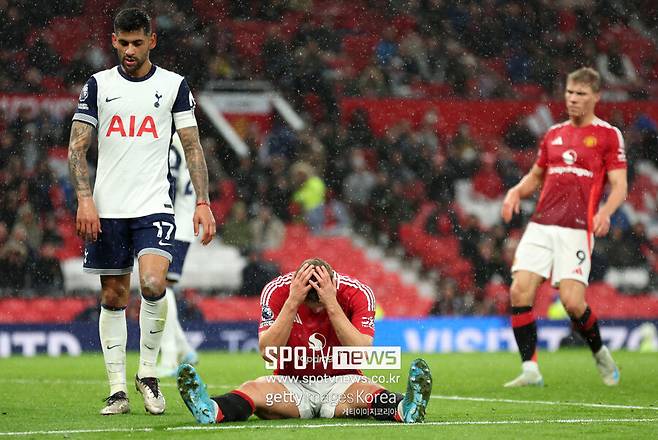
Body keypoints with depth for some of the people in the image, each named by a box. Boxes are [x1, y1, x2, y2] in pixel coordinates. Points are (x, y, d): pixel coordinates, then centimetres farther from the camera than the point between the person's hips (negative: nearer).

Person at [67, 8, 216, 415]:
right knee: (113, 297, 3)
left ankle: (148, 372, -4)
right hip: (107, 209, 2)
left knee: (154, 282, -22)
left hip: (154, 206, -2)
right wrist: (85, 199, -8)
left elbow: (192, 147, 6)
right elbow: (78, 147, 5)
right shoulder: (98, 85, 7)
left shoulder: (174, 85, 5)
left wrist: (203, 203, -3)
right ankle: (118, 389, 9)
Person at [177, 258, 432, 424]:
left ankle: (404, 409, -63)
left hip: (341, 384, 0)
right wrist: (292, 303, -28)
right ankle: (213, 411, -60)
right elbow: (267, 353, -20)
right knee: (253, 389, -30)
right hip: (291, 385, 0)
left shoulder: (357, 293, -13)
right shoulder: (276, 291, -12)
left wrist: (332, 304, -29)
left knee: (367, 393, -34)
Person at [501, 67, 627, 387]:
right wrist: (517, 192, 6)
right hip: (541, 225, 5)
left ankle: (600, 353, 15)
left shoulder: (608, 135, 2)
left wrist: (605, 212, -23)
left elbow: (619, 186, -3)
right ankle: (530, 370, -5)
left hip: (577, 229, -5)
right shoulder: (554, 134, 18)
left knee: (572, 301, -14)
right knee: (520, 291, -11)